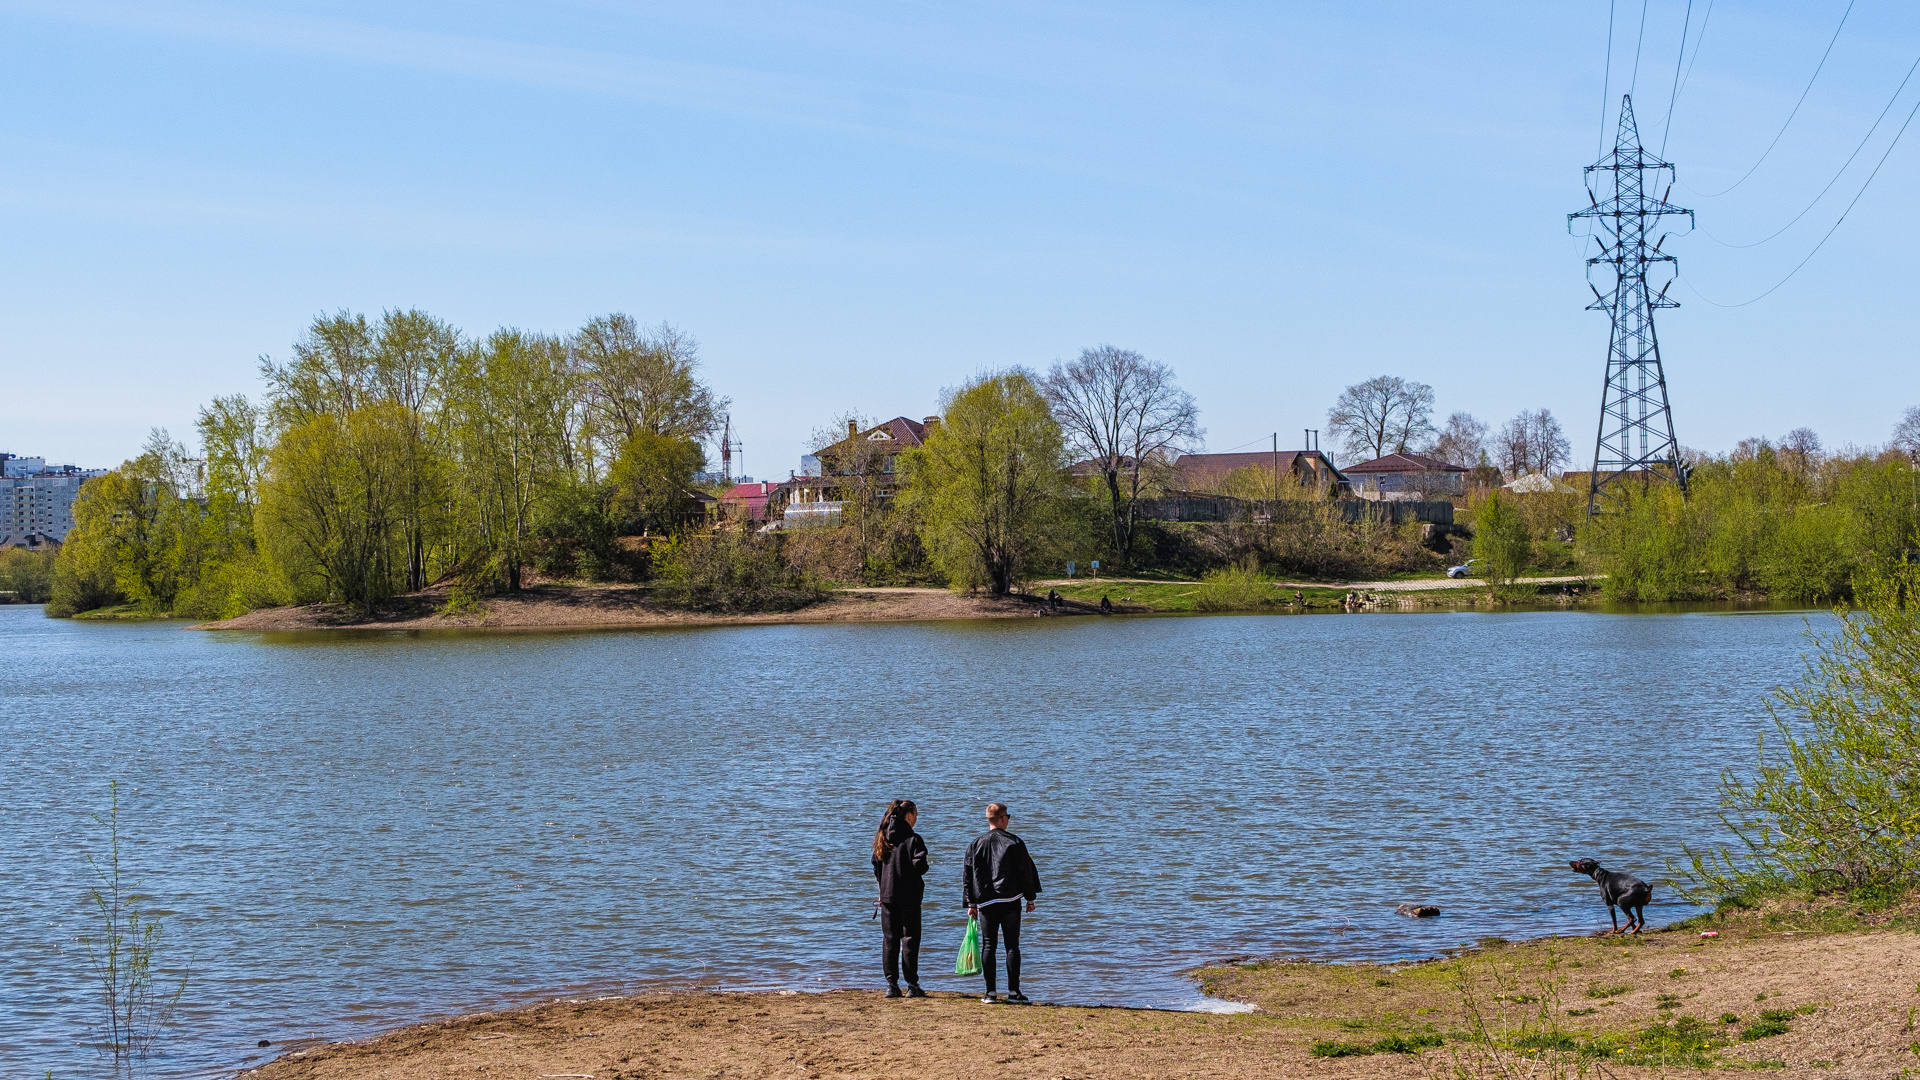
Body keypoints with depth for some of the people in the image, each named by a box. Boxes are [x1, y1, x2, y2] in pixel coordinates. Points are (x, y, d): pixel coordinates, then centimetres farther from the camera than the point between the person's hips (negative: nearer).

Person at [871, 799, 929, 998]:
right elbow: (919, 865, -18)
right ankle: (912, 985, 0)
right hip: (909, 896, -5)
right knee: (910, 939, 0)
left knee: (889, 940, 8)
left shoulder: (883, 837, 7)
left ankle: (891, 984, 5)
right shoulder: (913, 839, -11)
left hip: (887, 895, 5)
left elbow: (876, 867, 10)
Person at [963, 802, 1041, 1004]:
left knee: (988, 946, 5)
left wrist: (971, 904, 14)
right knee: (1012, 946, 1)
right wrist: (1030, 898, 9)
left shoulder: (975, 845, 7)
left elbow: (968, 876, 9)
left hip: (985, 902, 2)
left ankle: (990, 992, 2)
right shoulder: (1014, 843, -1)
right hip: (1010, 901, -2)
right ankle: (1013, 992, -1)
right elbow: (1026, 872, 0)